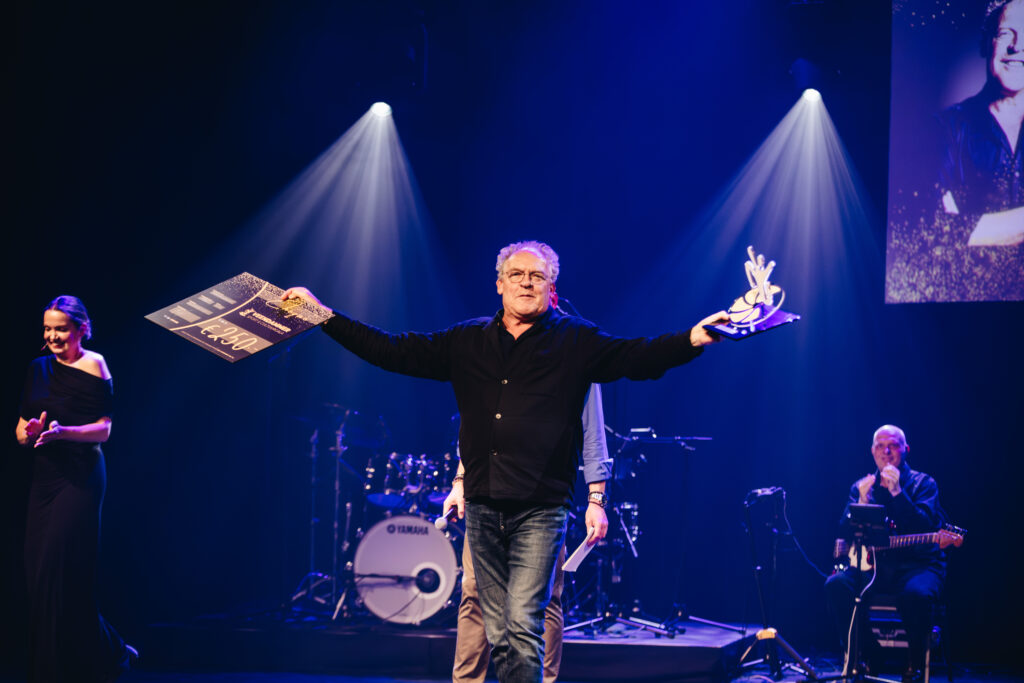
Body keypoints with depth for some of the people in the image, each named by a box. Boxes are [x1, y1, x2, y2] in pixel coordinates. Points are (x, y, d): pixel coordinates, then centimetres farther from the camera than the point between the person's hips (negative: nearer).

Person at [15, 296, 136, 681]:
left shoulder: (93, 365, -5)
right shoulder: (39, 369, 13)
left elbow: (104, 429, -9)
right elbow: (21, 432, 12)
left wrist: (62, 431, -24)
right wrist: (30, 432, -10)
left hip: (80, 477, -7)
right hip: (44, 477, 7)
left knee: (58, 573, -12)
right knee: (38, 573, 3)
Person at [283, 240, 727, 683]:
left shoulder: (575, 342, 2)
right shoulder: (466, 342, 12)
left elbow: (639, 356, -10)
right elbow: (391, 351, 14)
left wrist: (692, 340, -29)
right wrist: (322, 315, 10)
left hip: (540, 510, -4)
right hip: (483, 508, 4)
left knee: (523, 624, -14)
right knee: (498, 634, 8)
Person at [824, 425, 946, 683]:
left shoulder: (922, 483, 2)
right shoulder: (861, 486, 13)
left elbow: (926, 527, -16)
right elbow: (844, 534, 4)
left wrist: (897, 492, -21)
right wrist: (862, 501, -11)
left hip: (916, 564, -4)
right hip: (873, 563, 4)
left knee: (916, 593, -38)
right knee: (837, 584, -26)